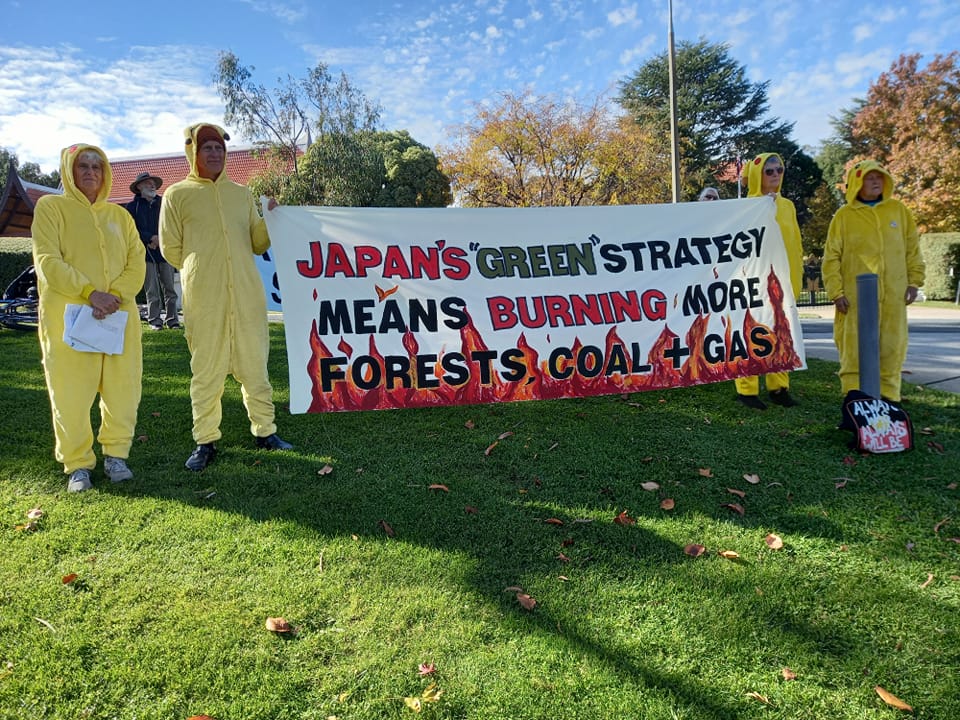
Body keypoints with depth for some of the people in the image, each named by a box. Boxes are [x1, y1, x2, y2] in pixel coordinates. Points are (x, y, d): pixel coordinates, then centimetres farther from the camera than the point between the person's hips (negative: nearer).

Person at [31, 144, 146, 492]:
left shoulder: (119, 215, 16)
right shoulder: (51, 207, 6)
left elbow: (136, 262, 6)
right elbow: (47, 261, -5)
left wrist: (115, 296, -12)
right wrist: (90, 292, -17)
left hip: (119, 315, 3)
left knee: (123, 387, 2)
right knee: (71, 392, -1)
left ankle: (116, 454, 19)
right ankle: (77, 464, 12)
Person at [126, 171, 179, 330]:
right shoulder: (132, 206, 6)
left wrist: (159, 240, -6)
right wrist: (151, 238, -12)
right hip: (146, 252, -2)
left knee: (169, 287, 1)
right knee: (152, 290, -1)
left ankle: (172, 319, 6)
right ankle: (154, 320, 5)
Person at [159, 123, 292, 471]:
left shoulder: (241, 193, 16)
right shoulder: (177, 195, 5)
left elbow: (257, 244, 14)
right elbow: (171, 249, 8)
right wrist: (201, 270, 11)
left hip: (247, 295, 3)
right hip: (203, 299, -3)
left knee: (255, 365, 7)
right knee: (206, 369, 2)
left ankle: (265, 430, 18)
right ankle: (205, 441, 11)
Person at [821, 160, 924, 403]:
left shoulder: (898, 210, 11)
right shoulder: (844, 215, 2)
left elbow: (912, 247, 14)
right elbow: (831, 258, -1)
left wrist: (914, 281, 7)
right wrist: (836, 292, -7)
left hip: (893, 295, 3)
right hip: (856, 296, -3)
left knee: (892, 346, 5)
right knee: (854, 347, -4)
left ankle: (888, 396, 15)